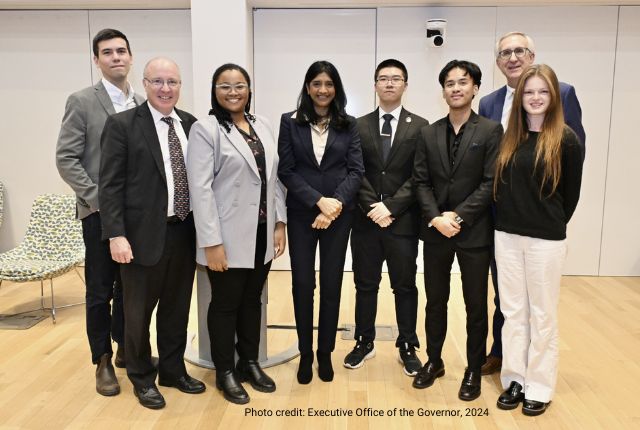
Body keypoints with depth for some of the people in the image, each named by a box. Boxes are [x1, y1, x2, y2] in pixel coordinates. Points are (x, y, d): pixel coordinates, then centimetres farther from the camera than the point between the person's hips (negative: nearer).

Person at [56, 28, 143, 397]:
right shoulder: (82, 102, -4)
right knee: (100, 291, 6)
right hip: (100, 213, -4)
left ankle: (126, 349, 31)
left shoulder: (143, 105, 8)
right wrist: (98, 198, -14)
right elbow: (66, 159, -8)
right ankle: (103, 361, 22)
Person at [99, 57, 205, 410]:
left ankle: (173, 370, 35)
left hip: (185, 233, 4)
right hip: (144, 234, -4)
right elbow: (110, 185, -9)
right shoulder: (122, 124, -5)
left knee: (177, 308, 16)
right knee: (138, 311, 11)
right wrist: (116, 235, -15)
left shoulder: (191, 124, 7)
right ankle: (142, 378, 31)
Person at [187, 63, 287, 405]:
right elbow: (200, 188, -14)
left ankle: (250, 363, 33)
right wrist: (211, 242, -18)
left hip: (262, 233, 5)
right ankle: (225, 372, 25)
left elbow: (275, 178, 11)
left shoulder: (262, 126, 10)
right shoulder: (206, 129, -8)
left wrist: (280, 223, 5)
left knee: (253, 301, 17)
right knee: (226, 304, 9)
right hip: (229, 237, -5)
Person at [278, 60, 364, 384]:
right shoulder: (290, 122, 3)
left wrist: (336, 203, -16)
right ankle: (305, 353, 21)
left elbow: (356, 170, -1)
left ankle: (325, 352, 23)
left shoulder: (348, 125, 6)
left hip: (339, 214, 1)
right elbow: (286, 171, -3)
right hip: (301, 214, 0)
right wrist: (318, 200, -15)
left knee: (332, 284, 7)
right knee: (302, 284, 4)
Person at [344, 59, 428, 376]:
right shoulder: (359, 126, 8)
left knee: (405, 286, 9)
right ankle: (364, 342, 27)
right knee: (365, 285, 11)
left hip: (403, 221, -1)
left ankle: (407, 347, 23)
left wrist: (391, 207, -14)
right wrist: (372, 206, -12)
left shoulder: (419, 126, 2)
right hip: (365, 219, 2)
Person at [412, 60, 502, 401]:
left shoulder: (491, 130, -3)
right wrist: (436, 218, -12)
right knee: (435, 301, 13)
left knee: (475, 305, 9)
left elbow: (491, 182, -9)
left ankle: (474, 370, 25)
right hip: (435, 231, 3)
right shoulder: (428, 133, 7)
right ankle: (434, 361, 30)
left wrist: (458, 216, -16)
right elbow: (421, 182, 3)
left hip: (475, 232, -3)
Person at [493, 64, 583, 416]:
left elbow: (571, 193, 0)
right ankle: (514, 380, 24)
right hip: (507, 236, 4)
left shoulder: (566, 139, -6)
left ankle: (539, 387, 21)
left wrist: (550, 223, 8)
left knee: (542, 315, 7)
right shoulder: (510, 137, 6)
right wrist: (509, 218, 5)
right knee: (513, 311, 11)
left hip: (546, 240, -4)